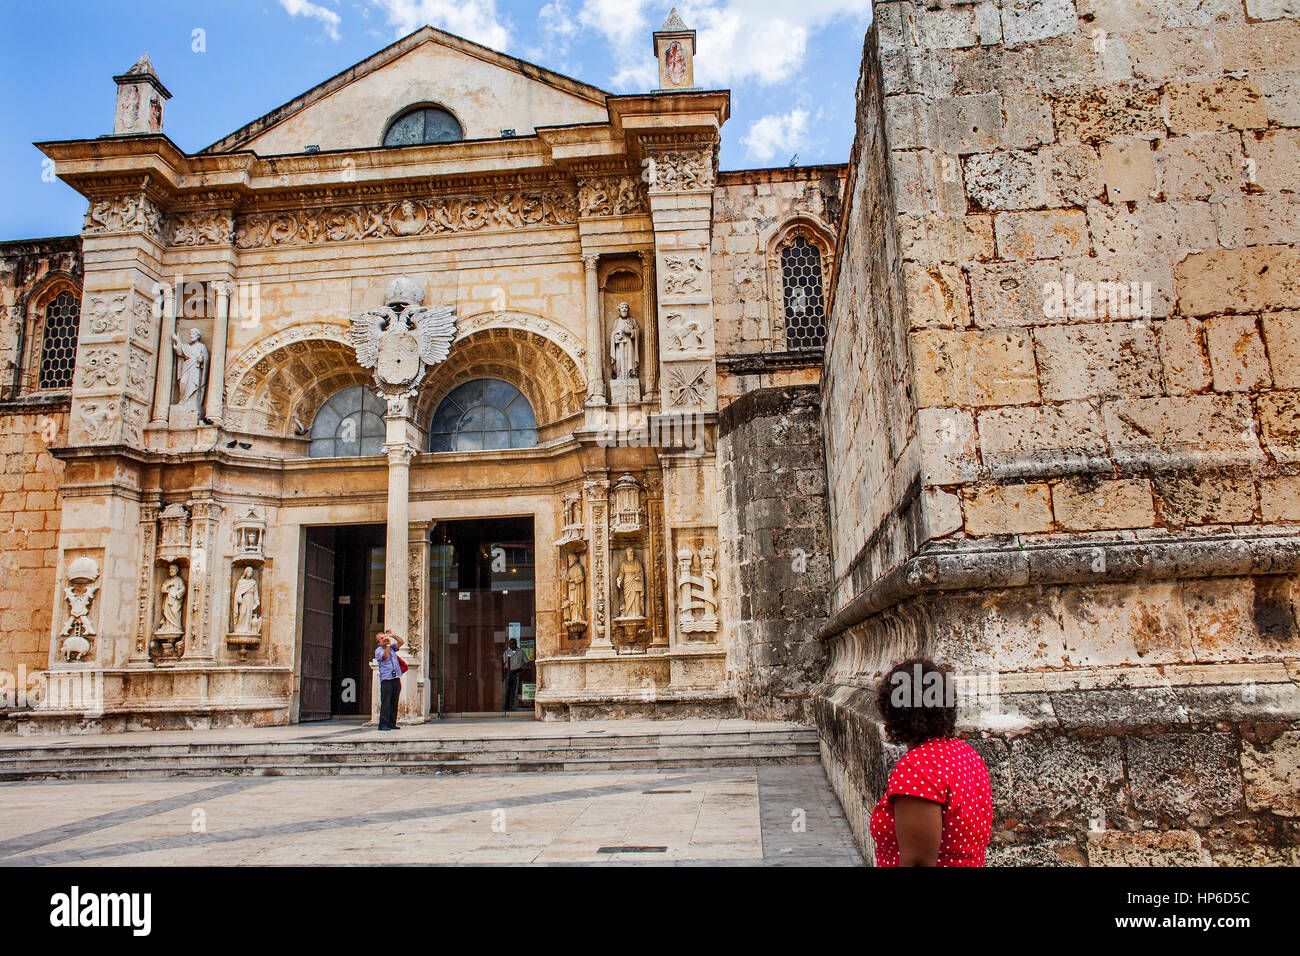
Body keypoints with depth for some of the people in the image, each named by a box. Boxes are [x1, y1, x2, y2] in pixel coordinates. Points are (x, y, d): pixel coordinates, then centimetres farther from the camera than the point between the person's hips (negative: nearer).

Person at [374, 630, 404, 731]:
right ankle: (383, 724, -10)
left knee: (394, 703, 5)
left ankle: (392, 724, 9)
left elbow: (401, 642, 12)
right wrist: (388, 644, -10)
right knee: (386, 703, -10)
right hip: (386, 679, -5)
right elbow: (385, 656, -16)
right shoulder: (378, 650, 1)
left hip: (396, 678, 5)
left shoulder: (392, 647, 18)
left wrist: (392, 635, 2)